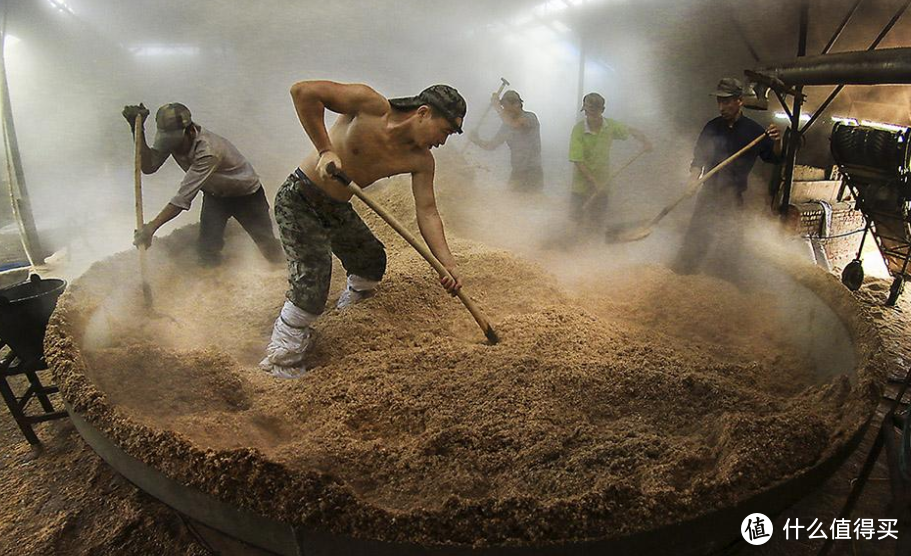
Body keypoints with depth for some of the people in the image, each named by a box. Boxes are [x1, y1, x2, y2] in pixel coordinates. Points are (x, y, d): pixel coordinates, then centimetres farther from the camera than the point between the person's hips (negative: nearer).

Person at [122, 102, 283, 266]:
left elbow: (184, 197, -42)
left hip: (246, 195, -6)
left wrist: (152, 226, -41)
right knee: (207, 249, -8)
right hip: (215, 194, 6)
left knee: (266, 241, 6)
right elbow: (148, 166, -16)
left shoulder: (208, 151, -41)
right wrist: (138, 130, -30)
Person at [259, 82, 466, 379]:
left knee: (372, 260, 19)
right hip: (298, 200, -7)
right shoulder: (371, 105, -23)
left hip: (337, 209, 7)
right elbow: (303, 91, -27)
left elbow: (427, 213, -8)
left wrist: (448, 263, -19)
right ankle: (280, 363, 3)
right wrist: (325, 150, -30)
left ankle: (347, 309, 49)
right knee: (312, 284, -15)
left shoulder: (421, 160, -6)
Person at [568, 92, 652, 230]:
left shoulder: (610, 126, -7)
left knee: (597, 223, 13)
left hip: (602, 184, 3)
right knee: (577, 221, 4)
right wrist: (594, 182, -19)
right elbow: (577, 161, -18)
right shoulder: (578, 130, -17)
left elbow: (632, 131, 8)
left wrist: (645, 141, -13)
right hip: (582, 184, -3)